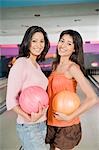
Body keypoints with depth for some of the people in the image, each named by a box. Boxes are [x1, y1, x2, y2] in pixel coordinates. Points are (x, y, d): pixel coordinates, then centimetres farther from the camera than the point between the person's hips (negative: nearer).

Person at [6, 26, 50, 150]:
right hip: (28, 127, -8)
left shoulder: (37, 65, 9)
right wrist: (29, 118, -30)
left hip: (43, 124, 8)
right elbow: (11, 100, -19)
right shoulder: (21, 63, -16)